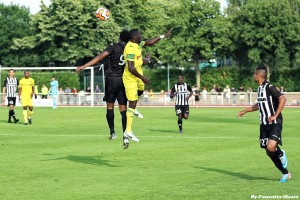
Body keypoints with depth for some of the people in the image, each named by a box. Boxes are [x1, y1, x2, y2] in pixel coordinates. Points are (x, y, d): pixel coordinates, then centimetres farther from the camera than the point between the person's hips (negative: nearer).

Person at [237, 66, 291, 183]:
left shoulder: (269, 87, -14)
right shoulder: (260, 88, 13)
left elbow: (282, 99, -23)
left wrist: (275, 116, -24)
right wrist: (245, 111, 32)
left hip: (275, 123, -9)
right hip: (264, 124, 9)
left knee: (271, 147, -27)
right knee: (268, 152, 7)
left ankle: (281, 154, 8)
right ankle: (285, 173, 19)